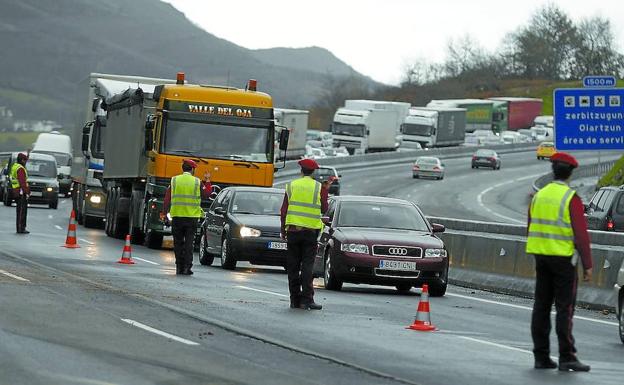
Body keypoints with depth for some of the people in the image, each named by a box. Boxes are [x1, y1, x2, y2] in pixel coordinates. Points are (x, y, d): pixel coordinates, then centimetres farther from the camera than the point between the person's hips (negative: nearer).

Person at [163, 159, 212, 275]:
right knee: (189, 243, 2)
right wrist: (207, 182, 19)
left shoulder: (174, 181, 1)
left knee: (178, 243, 8)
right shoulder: (197, 182, -2)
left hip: (177, 216, 1)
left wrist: (165, 212, 6)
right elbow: (206, 195, 9)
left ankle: (179, 267, 7)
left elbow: (167, 198, 0)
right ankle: (187, 267, -5)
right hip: (192, 217, -1)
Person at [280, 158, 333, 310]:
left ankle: (295, 299, 8)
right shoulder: (319, 188, -3)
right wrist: (326, 190, 13)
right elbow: (324, 209, 3)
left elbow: (283, 210, 4)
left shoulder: (291, 186, 4)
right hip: (310, 231, -2)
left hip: (293, 230, 2)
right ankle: (307, 299, -10)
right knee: (307, 266, -2)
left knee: (293, 267, 7)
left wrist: (283, 230, 13)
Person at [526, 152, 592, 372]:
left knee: (541, 307, 8)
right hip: (563, 259, -6)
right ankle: (566, 357, -9)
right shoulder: (571, 199, -11)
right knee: (565, 309, -5)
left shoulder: (539, 196, 9)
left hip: (541, 256, 6)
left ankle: (541, 356, 9)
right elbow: (580, 234, -15)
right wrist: (587, 265, -12)